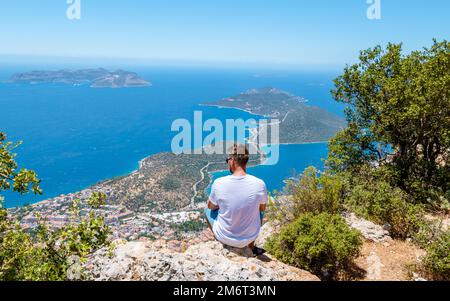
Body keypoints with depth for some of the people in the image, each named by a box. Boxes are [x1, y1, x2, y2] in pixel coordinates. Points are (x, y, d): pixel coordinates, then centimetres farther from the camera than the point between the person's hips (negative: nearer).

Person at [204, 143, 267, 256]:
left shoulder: (219, 183, -22)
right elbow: (263, 208, 0)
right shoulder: (259, 184, -20)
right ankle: (251, 247, 36)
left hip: (224, 237, 0)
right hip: (249, 237, 1)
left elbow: (211, 206, -2)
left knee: (208, 210, 27)